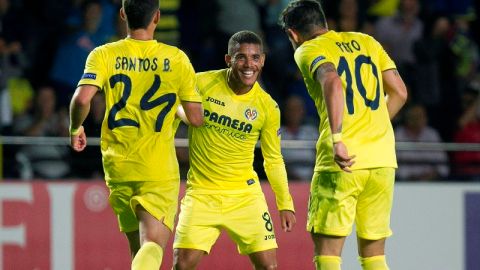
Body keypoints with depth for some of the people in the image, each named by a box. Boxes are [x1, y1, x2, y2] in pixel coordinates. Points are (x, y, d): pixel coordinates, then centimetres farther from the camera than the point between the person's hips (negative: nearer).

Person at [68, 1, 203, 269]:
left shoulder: (104, 55, -1)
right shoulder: (176, 59, -1)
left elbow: (82, 99, -16)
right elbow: (196, 118, 0)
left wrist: (75, 128, 4)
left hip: (118, 166, 2)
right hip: (160, 168, -2)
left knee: (138, 247, 16)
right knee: (152, 246, -13)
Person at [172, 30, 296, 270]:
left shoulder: (267, 108, -4)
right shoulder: (202, 84, -10)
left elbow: (274, 160, 8)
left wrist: (285, 204, 6)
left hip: (244, 194, 1)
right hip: (201, 193, -1)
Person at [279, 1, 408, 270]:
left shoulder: (308, 51, 1)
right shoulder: (366, 41, 17)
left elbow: (333, 83, -20)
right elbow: (399, 92, 15)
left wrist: (337, 139, -27)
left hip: (343, 162, -5)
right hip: (384, 159, 5)